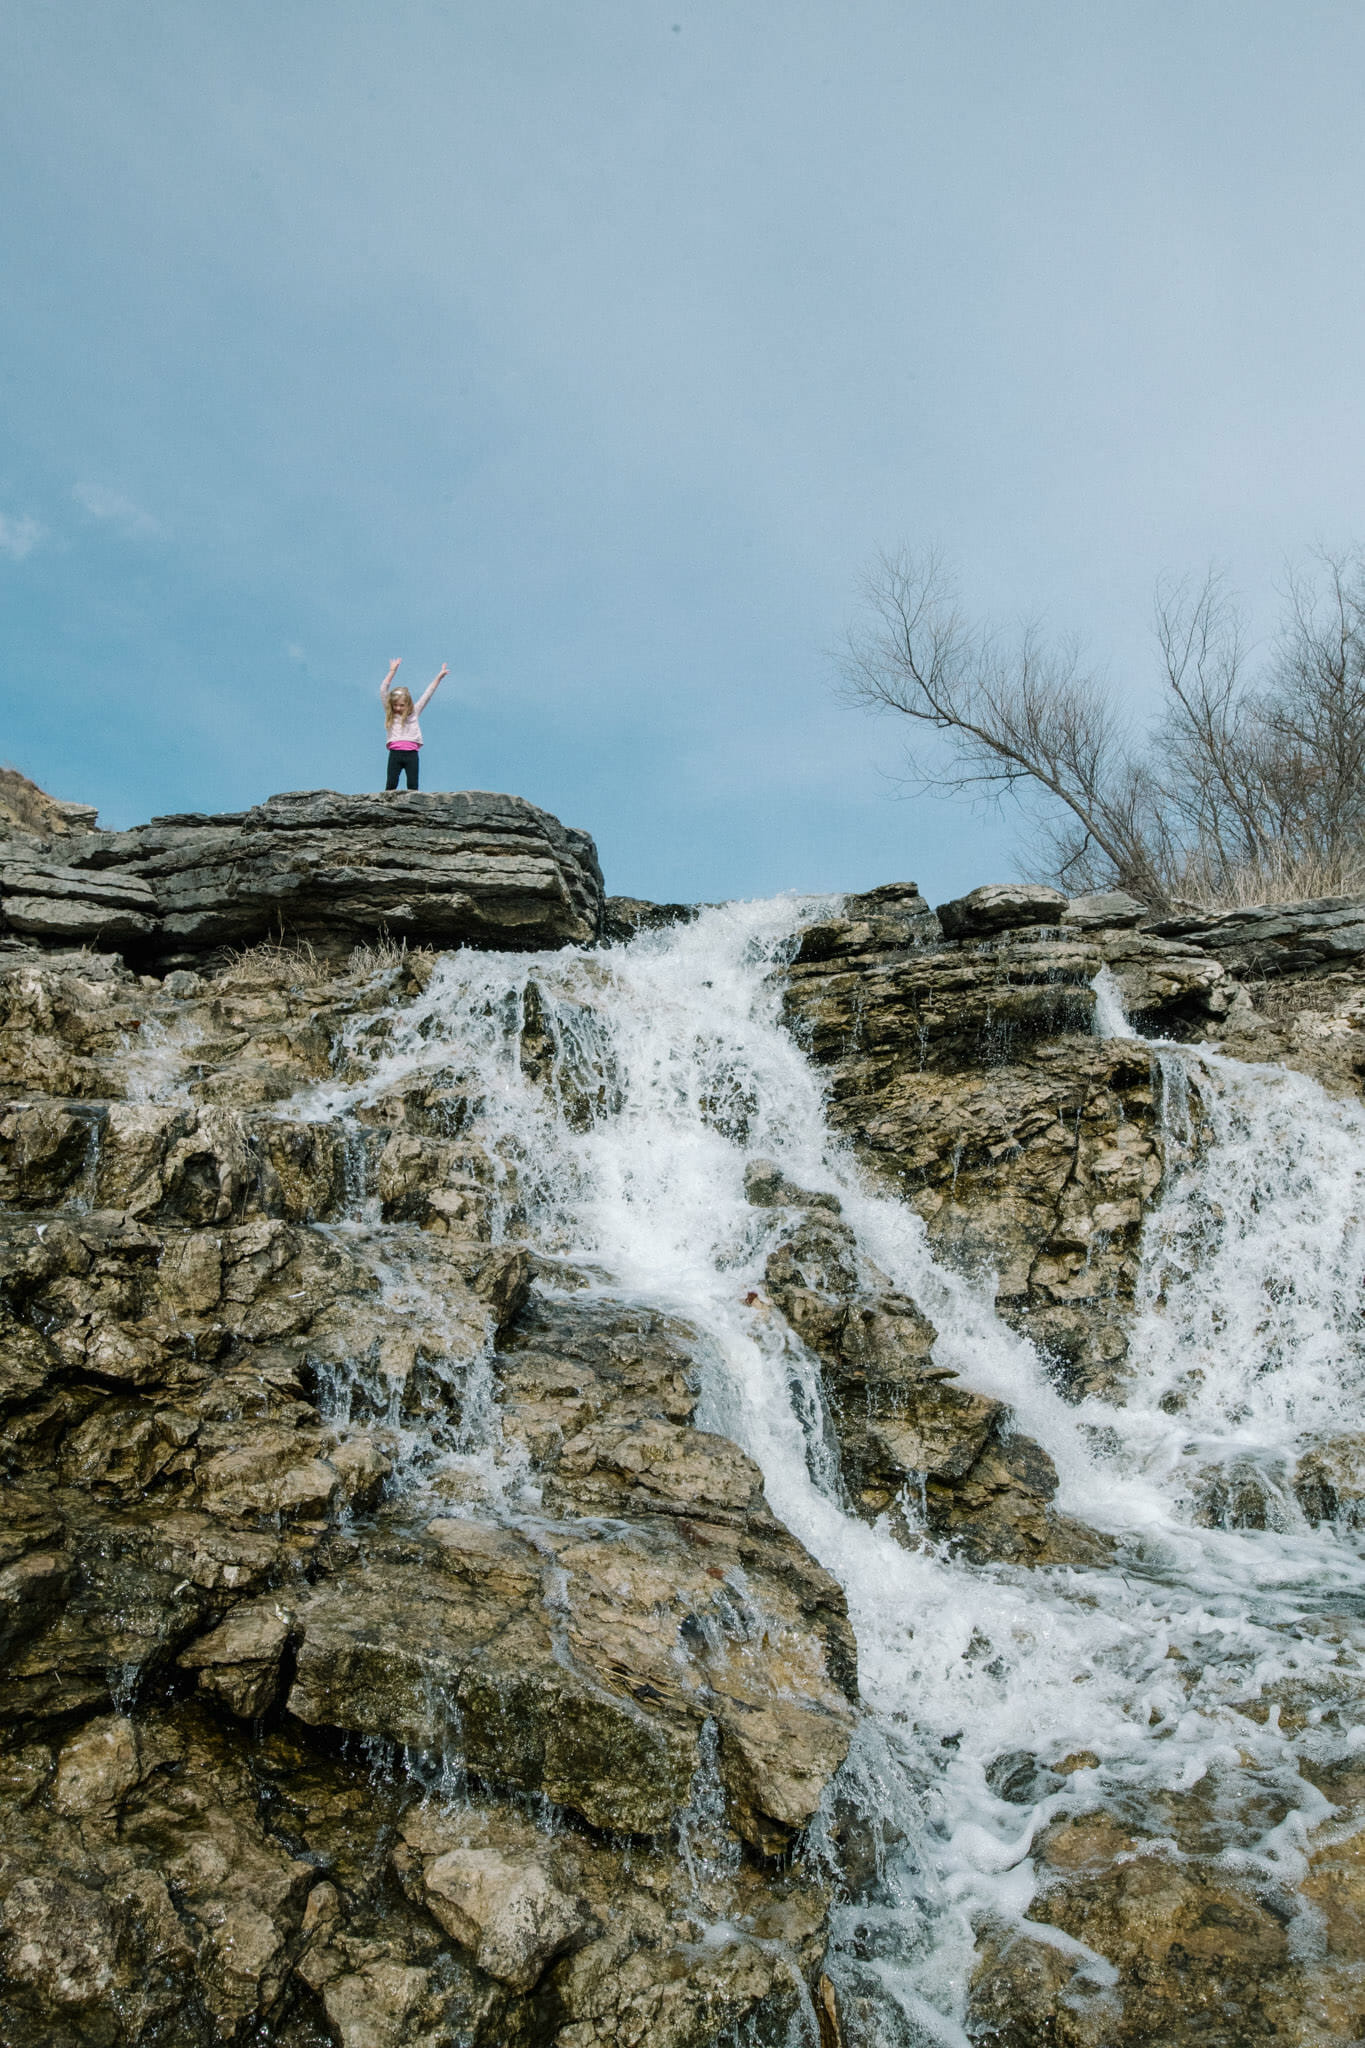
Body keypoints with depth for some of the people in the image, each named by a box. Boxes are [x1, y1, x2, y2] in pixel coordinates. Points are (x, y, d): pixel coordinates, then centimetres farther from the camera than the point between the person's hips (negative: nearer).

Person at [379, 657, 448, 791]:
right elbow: (383, 690, 9)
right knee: (391, 785, -5)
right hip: (395, 753, 0)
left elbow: (427, 695, 17)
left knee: (413, 786, -2)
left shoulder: (414, 712, 13)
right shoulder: (390, 714, 12)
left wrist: (439, 677, 18)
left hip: (411, 753, 0)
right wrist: (392, 671, 7)